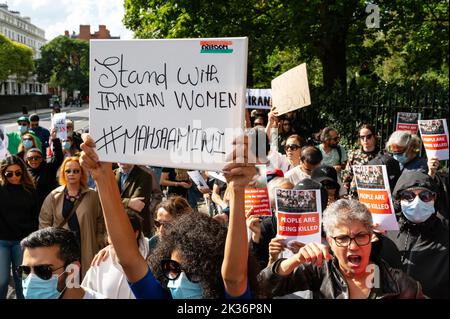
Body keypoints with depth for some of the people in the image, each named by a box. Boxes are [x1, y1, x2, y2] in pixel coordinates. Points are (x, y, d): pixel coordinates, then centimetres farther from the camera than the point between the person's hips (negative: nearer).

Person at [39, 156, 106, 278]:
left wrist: (100, 246, 2)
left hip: (86, 250, 0)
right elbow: (44, 222, 9)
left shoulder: (93, 196, 5)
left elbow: (100, 222, 7)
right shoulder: (54, 196, 6)